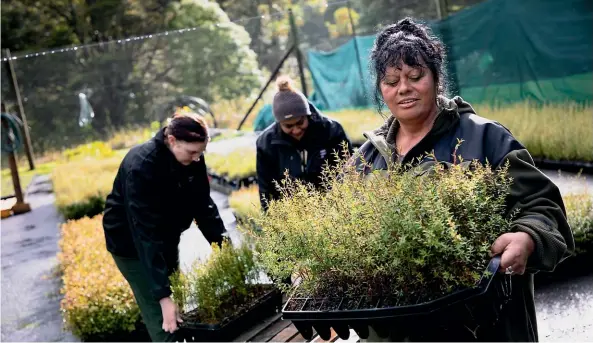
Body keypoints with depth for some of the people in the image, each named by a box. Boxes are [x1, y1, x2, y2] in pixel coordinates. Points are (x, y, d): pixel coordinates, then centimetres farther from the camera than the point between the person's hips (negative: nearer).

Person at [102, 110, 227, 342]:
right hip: (131, 241, -6)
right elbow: (146, 233, -37)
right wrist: (162, 295, -39)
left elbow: (204, 206, -8)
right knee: (161, 318, -6)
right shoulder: (141, 166, -35)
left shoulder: (192, 159, -16)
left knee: (180, 307, 13)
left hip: (167, 238, 6)